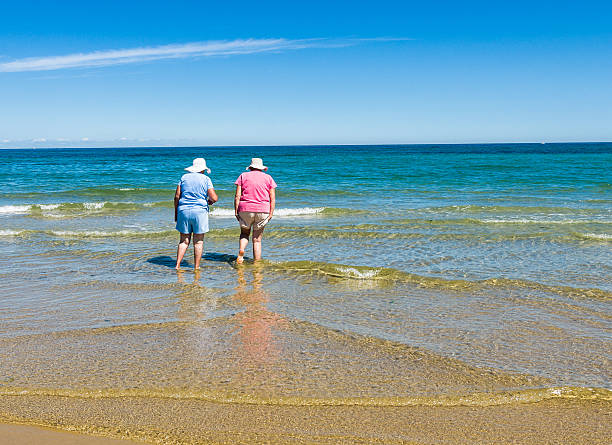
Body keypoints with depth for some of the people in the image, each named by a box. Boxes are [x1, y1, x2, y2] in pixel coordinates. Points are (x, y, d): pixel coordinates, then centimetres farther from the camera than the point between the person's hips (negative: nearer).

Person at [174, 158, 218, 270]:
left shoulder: (184, 177, 8)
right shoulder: (206, 179, 0)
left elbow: (177, 196, 5)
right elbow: (214, 198, -6)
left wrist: (176, 212, 11)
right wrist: (210, 201, 17)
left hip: (183, 210, 3)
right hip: (199, 211, -3)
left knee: (184, 240, 9)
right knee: (198, 241, 5)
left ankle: (177, 265, 3)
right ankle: (196, 267, 7)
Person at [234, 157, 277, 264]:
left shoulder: (243, 176, 8)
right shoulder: (268, 178, 11)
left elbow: (237, 196, 0)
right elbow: (272, 198, 3)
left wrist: (236, 211, 1)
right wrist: (271, 213, 3)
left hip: (245, 209, 0)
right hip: (262, 211, 0)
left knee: (244, 233, 19)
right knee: (257, 239, 8)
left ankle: (241, 251, -8)